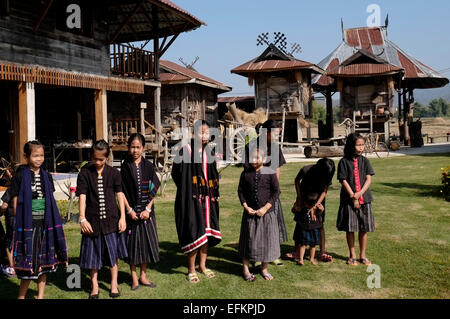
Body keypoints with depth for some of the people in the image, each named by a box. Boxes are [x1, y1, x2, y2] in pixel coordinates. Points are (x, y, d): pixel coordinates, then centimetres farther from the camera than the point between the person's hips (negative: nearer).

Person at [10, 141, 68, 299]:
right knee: (29, 262, -3)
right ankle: (21, 296, 14)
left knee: (43, 262, 10)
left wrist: (53, 223, 10)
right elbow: (16, 202, -3)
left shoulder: (46, 176, 10)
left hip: (45, 224, 5)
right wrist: (19, 224, -7)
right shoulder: (21, 175, -4)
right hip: (28, 224, -4)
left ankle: (40, 296, 22)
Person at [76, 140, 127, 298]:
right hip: (93, 220, 0)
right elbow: (82, 196, -7)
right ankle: (94, 286, 26)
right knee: (93, 254, 9)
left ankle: (114, 284, 25)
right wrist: (82, 219, -16)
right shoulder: (85, 173, -3)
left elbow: (119, 195, 3)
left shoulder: (113, 173, 1)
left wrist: (122, 217, -2)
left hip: (111, 219, 1)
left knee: (113, 253, 9)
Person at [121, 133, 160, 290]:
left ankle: (143, 275, 20)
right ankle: (134, 277, 16)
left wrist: (148, 209, -8)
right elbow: (122, 191, -3)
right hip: (131, 210, -2)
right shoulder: (125, 167, -1)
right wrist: (129, 210, -10)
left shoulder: (148, 166, 4)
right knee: (132, 242, 4)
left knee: (146, 241, 7)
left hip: (147, 211, 2)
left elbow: (153, 192, 2)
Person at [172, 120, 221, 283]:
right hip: (191, 199, -6)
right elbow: (176, 173, -5)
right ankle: (191, 270, 11)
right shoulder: (185, 151, -9)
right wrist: (187, 191, -2)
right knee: (194, 233, -4)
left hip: (208, 199, 6)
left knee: (207, 231, 11)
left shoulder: (209, 152, 8)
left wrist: (214, 194, 9)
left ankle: (202, 265, 26)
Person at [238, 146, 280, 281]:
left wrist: (265, 208, -11)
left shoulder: (270, 173, -3)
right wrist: (246, 207, -8)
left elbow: (276, 192, -3)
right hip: (250, 213, 1)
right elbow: (240, 191, 6)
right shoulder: (245, 174, 2)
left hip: (267, 213, -1)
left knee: (266, 240, 7)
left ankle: (264, 269, 25)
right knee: (248, 240, 6)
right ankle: (246, 269, 19)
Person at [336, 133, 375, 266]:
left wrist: (360, 193, -14)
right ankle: (352, 255, 19)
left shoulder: (364, 161, 5)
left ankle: (362, 255, 22)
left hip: (364, 199, 3)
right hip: (349, 200, -2)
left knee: (364, 228, 8)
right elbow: (343, 181, -6)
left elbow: (369, 179, 0)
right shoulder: (344, 162, -4)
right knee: (350, 228, 4)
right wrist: (353, 197, -10)